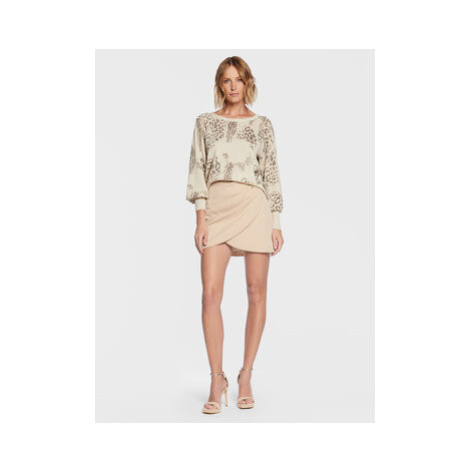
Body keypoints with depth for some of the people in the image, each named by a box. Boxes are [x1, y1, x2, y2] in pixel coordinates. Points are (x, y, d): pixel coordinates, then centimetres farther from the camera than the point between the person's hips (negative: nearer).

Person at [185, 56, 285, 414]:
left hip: (255, 207, 0)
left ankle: (246, 375, 13)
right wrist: (200, 220, -3)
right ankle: (217, 379, 1)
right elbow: (198, 170, 8)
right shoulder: (205, 122, 14)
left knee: (257, 293, 1)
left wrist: (277, 223, 2)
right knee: (211, 294, -9)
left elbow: (272, 174, 9)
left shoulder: (263, 125, 12)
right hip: (217, 207, 0)